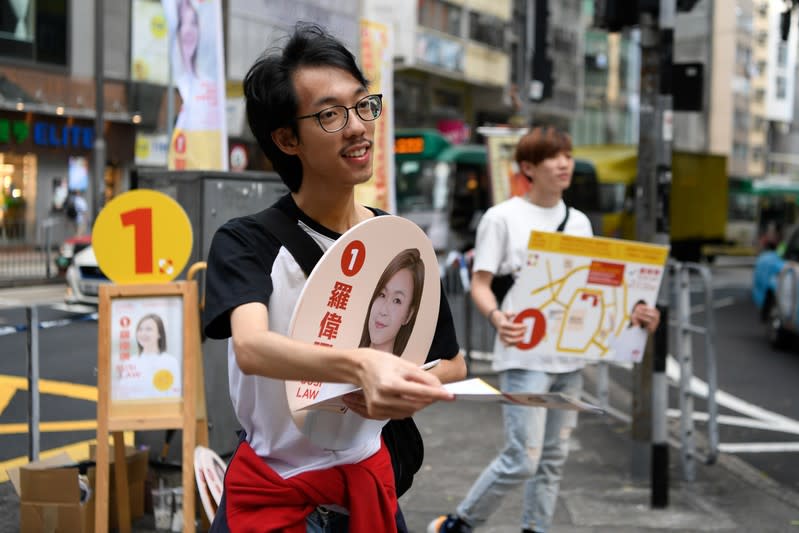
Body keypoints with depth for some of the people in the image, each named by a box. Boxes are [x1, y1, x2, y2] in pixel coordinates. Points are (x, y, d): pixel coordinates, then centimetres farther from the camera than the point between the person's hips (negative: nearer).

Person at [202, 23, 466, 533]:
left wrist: (391, 388, -15)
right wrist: (361, 366, -53)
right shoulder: (245, 242, -14)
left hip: (368, 482, 3)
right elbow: (251, 348, -34)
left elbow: (452, 365, 7)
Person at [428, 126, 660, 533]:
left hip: (570, 357, 6)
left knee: (553, 458, 9)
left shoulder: (579, 222, 14)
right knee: (522, 460, -10)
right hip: (525, 357, -6)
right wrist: (496, 316, -28)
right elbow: (480, 282, -6)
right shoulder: (503, 217, -4)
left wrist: (630, 312, 0)